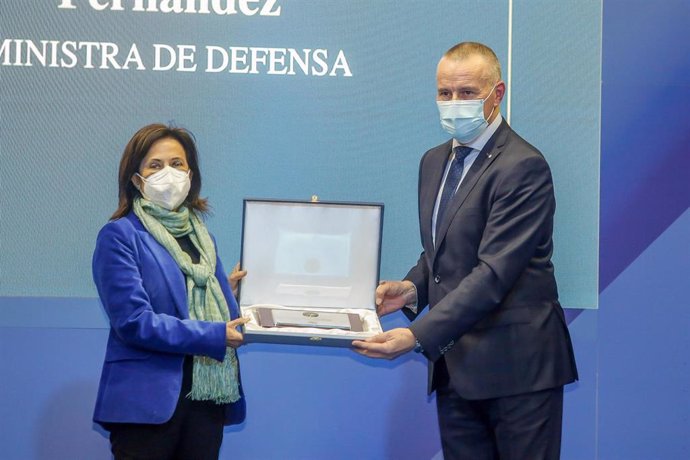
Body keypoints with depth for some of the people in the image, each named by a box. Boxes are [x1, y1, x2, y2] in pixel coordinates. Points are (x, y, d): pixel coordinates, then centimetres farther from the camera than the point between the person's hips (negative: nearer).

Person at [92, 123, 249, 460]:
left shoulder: (200, 235, 16)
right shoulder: (120, 236, -5)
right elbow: (134, 321, -16)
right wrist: (215, 336, -15)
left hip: (207, 396, 6)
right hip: (150, 399, -6)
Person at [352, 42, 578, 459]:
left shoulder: (522, 167, -14)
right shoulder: (435, 162, 14)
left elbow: (495, 271, -21)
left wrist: (418, 335, -27)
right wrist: (414, 287, 1)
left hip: (516, 364, -7)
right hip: (455, 363, 7)